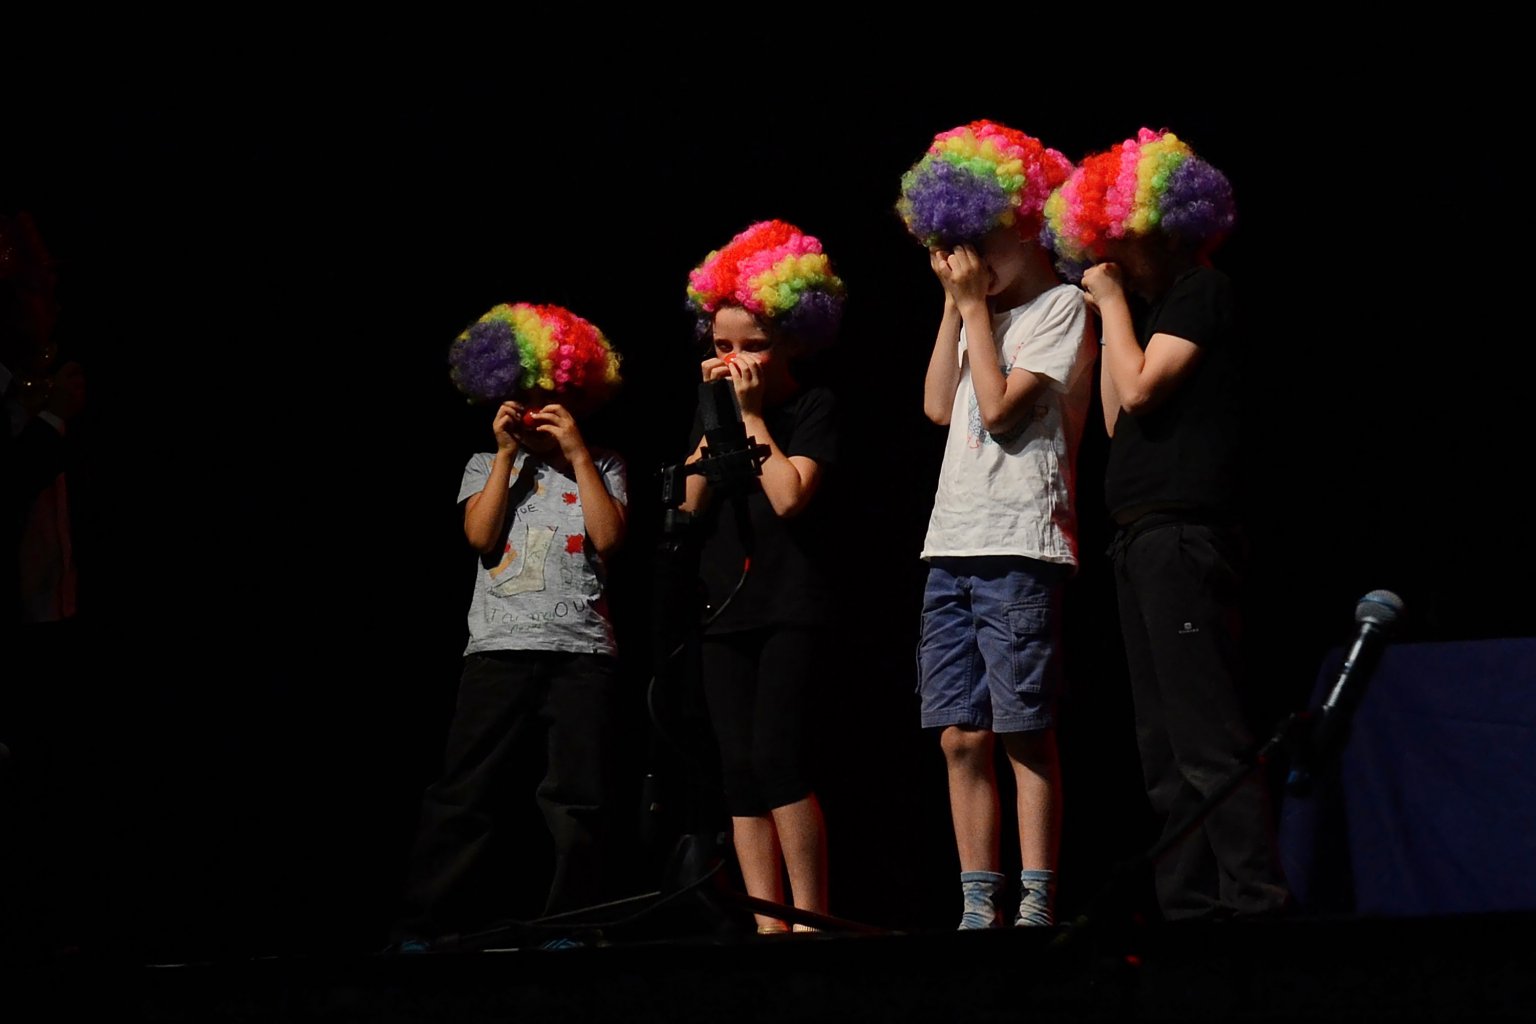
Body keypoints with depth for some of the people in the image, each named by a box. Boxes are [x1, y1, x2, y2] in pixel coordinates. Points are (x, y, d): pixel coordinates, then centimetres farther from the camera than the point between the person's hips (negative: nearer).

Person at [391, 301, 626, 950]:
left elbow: (609, 538, -4)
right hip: (499, 647, 0)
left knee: (577, 797, -1)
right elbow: (481, 536, -1)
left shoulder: (601, 468, 13)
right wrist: (507, 452, -2)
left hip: (582, 649, 0)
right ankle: (424, 925, -3)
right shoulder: (486, 467, 16)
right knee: (463, 792, -4)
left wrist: (577, 453, -3)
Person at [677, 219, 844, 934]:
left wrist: (752, 415, -10)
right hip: (724, 607, 6)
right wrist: (716, 422, -2)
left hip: (791, 607, -6)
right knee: (740, 770, 2)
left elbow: (790, 495, -16)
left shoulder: (813, 406, -2)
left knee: (777, 756, -17)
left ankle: (810, 916, -11)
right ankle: (768, 925, 3)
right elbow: (689, 504, 6)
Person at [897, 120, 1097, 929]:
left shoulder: (1060, 307, -1)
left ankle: (1036, 905, -6)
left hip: (1020, 546, -7)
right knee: (961, 736, 3)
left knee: (1024, 733, -7)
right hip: (952, 546, 7)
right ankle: (978, 906, 4)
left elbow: (1001, 408, -11)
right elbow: (940, 406, 12)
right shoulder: (985, 312, 22)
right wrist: (955, 306, 11)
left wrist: (975, 307, -3)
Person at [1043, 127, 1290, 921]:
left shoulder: (1202, 292, -4)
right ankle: (1187, 902, 9)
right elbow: (1116, 420, 19)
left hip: (1184, 533, -10)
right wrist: (1108, 316, 17)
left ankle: (1252, 894, -16)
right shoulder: (1151, 312, 22)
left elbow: (1141, 387, -15)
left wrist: (1114, 302, -3)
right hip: (1141, 538, 10)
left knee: (1206, 734, -14)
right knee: (1163, 742, 8)